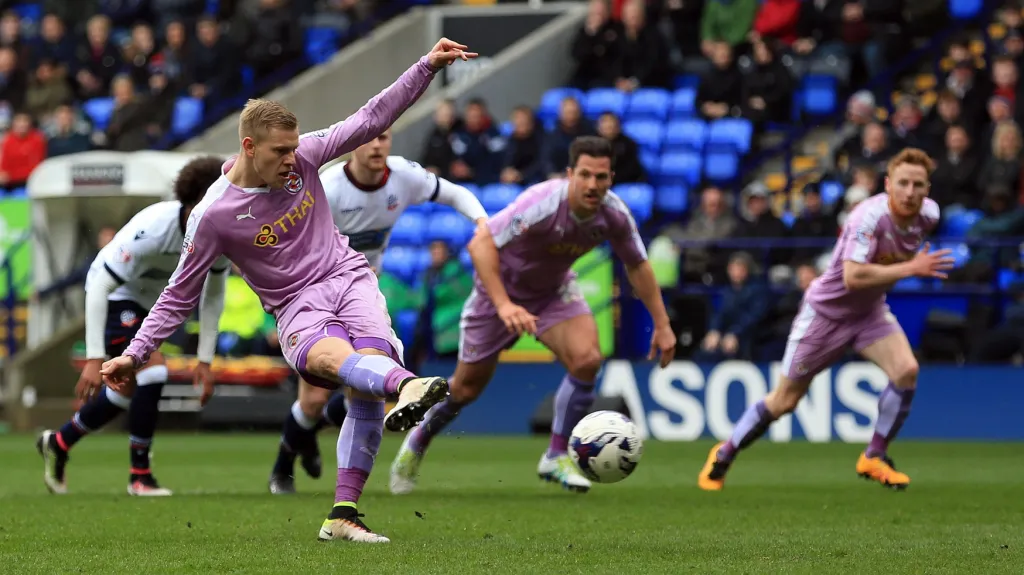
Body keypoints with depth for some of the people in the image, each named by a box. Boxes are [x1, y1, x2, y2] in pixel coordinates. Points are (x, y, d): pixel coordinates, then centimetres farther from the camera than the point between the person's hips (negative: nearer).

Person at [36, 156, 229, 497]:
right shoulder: (152, 230, -38)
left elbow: (213, 295, -2)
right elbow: (99, 287, -36)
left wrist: (205, 360, -5)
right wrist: (94, 359, -41)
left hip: (153, 303, 8)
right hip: (115, 295, -8)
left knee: (129, 391, 15)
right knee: (152, 373, -25)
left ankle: (58, 443, 38)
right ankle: (140, 475, -12)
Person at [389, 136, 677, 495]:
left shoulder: (614, 215, -20)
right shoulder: (542, 203, -37)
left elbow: (638, 266, -2)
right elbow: (480, 244, -40)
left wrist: (661, 324, -2)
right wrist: (504, 305, -48)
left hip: (554, 290, 4)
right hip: (500, 287, -4)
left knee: (587, 359, -22)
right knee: (468, 385, 7)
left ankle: (557, 458, -6)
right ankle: (418, 443, 37)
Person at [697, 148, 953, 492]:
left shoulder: (928, 215, -11)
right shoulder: (871, 217, -32)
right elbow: (853, 277, -42)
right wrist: (911, 268, -41)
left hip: (870, 310, 5)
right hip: (827, 309, -5)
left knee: (906, 370, -20)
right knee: (784, 401, 3)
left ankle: (874, 458, -2)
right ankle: (723, 456, 26)